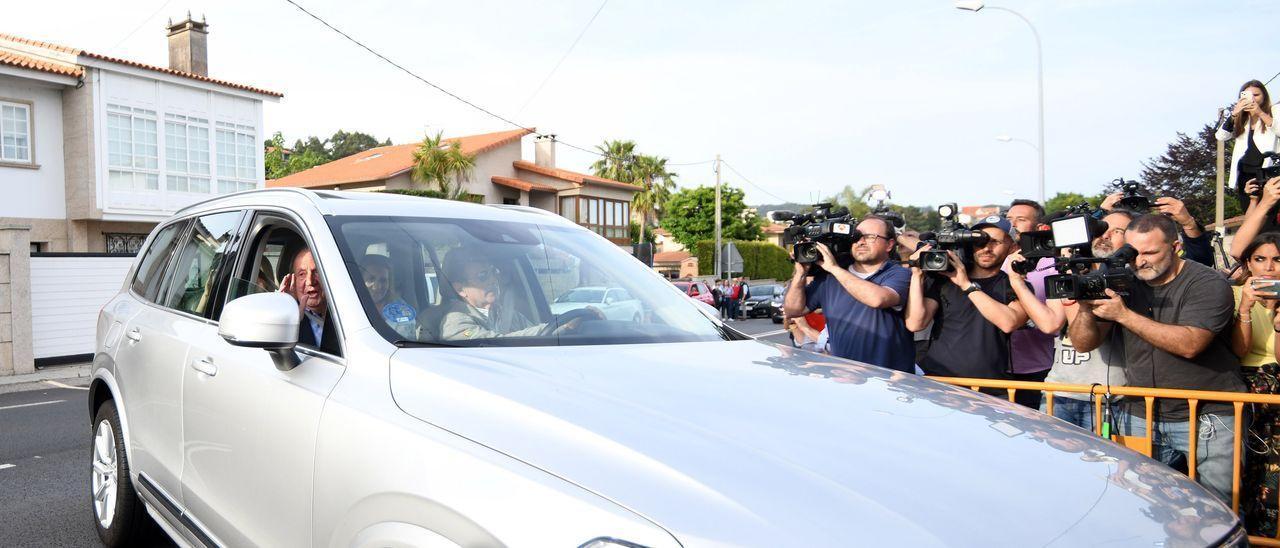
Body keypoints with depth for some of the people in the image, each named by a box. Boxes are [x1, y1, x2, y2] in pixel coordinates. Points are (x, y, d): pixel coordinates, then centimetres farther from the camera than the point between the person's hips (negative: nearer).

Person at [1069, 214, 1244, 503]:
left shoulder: (1209, 283, -8)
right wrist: (1085, 308, -18)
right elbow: (1084, 344, 2)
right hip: (1142, 418, 4)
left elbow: (1189, 345, -23)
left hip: (1209, 417, -3)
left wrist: (1124, 315, -24)